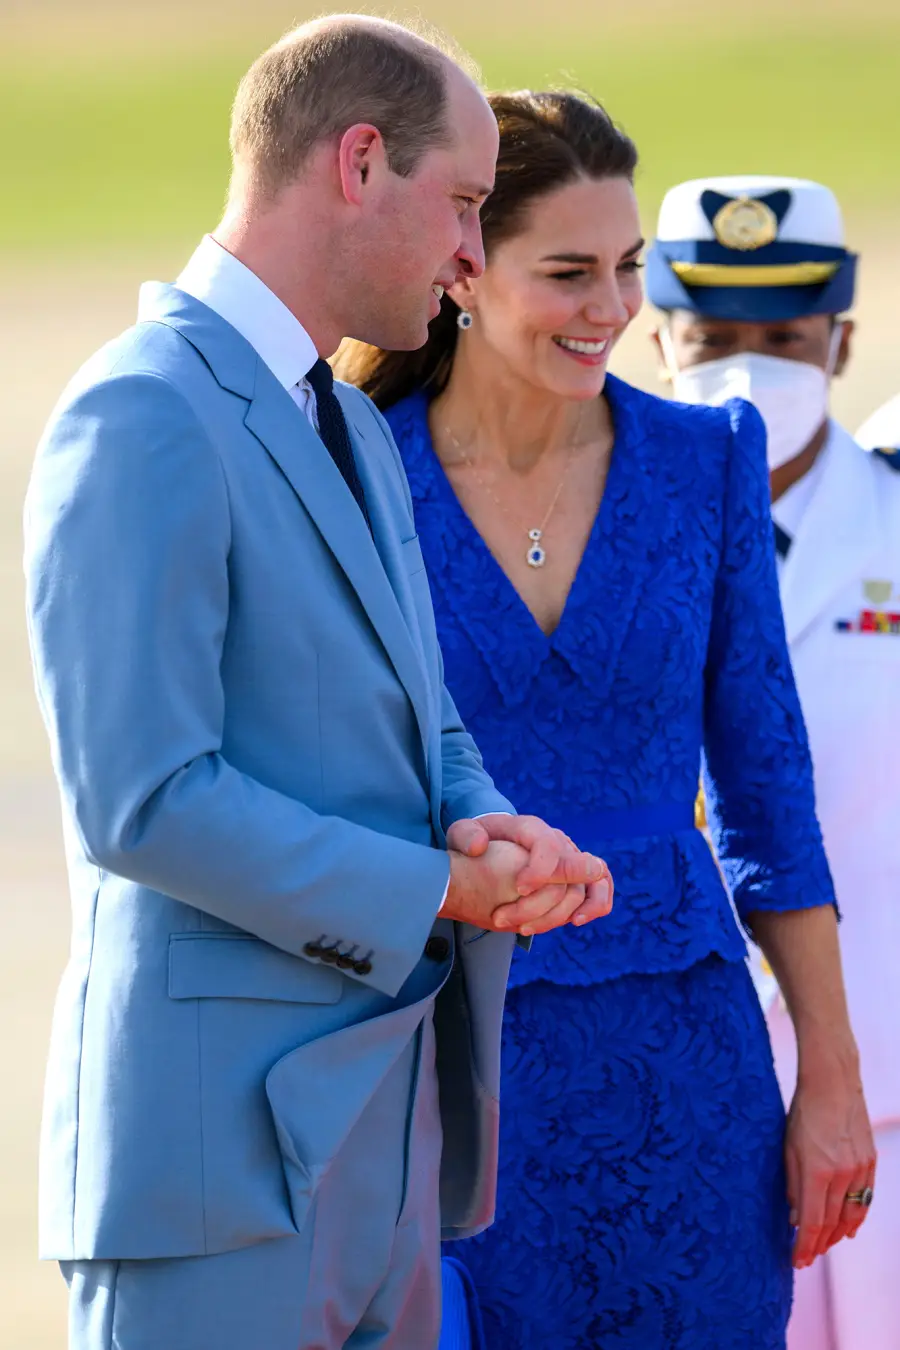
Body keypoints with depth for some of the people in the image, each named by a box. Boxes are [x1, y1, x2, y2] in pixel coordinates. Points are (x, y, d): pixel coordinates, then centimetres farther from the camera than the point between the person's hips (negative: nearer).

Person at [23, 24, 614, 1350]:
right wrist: (438, 889, -13)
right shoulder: (144, 418, -13)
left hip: (383, 1135, 9)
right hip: (222, 1146, -9)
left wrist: (491, 834, -3)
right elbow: (141, 802, -20)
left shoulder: (354, 430, 18)